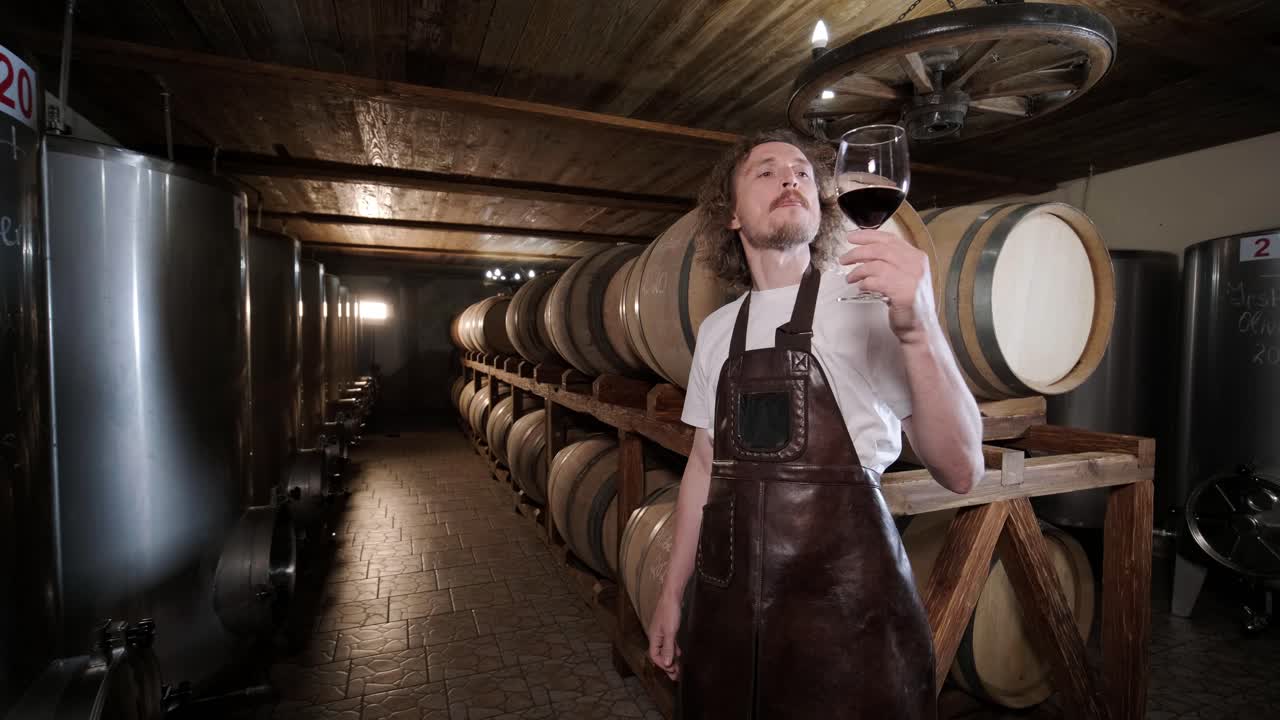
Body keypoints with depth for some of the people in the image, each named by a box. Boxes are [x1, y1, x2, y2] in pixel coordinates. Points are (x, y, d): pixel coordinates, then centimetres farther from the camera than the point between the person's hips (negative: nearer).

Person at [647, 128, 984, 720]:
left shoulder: (870, 298, -9)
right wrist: (673, 592, 13)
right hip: (724, 596, 5)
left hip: (844, 600, -4)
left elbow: (960, 471, -16)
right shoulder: (716, 331, 6)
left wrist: (917, 331, -32)